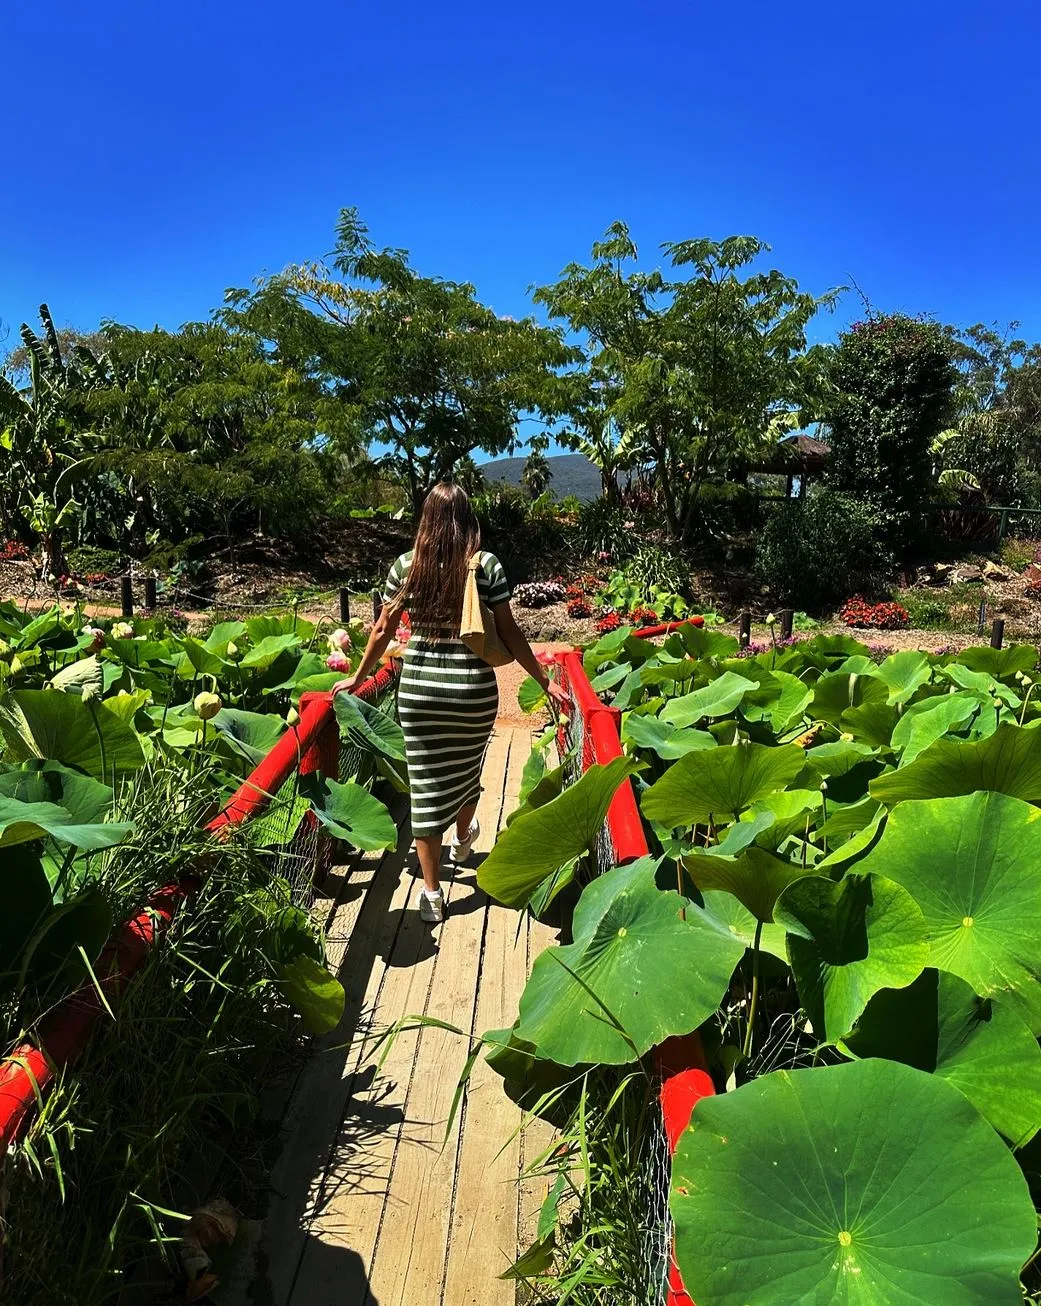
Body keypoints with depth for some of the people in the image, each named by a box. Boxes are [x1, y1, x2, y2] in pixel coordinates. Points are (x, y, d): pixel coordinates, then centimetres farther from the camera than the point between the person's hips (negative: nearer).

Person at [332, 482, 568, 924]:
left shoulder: (406, 566, 1)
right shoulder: (487, 565, -5)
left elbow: (382, 631, 6)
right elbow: (509, 633, -5)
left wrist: (357, 678, 20)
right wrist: (544, 680, 5)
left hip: (418, 692, 1)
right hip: (474, 692, 0)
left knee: (425, 784, 9)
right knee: (466, 769, 24)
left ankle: (432, 894, 15)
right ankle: (463, 839, 51)